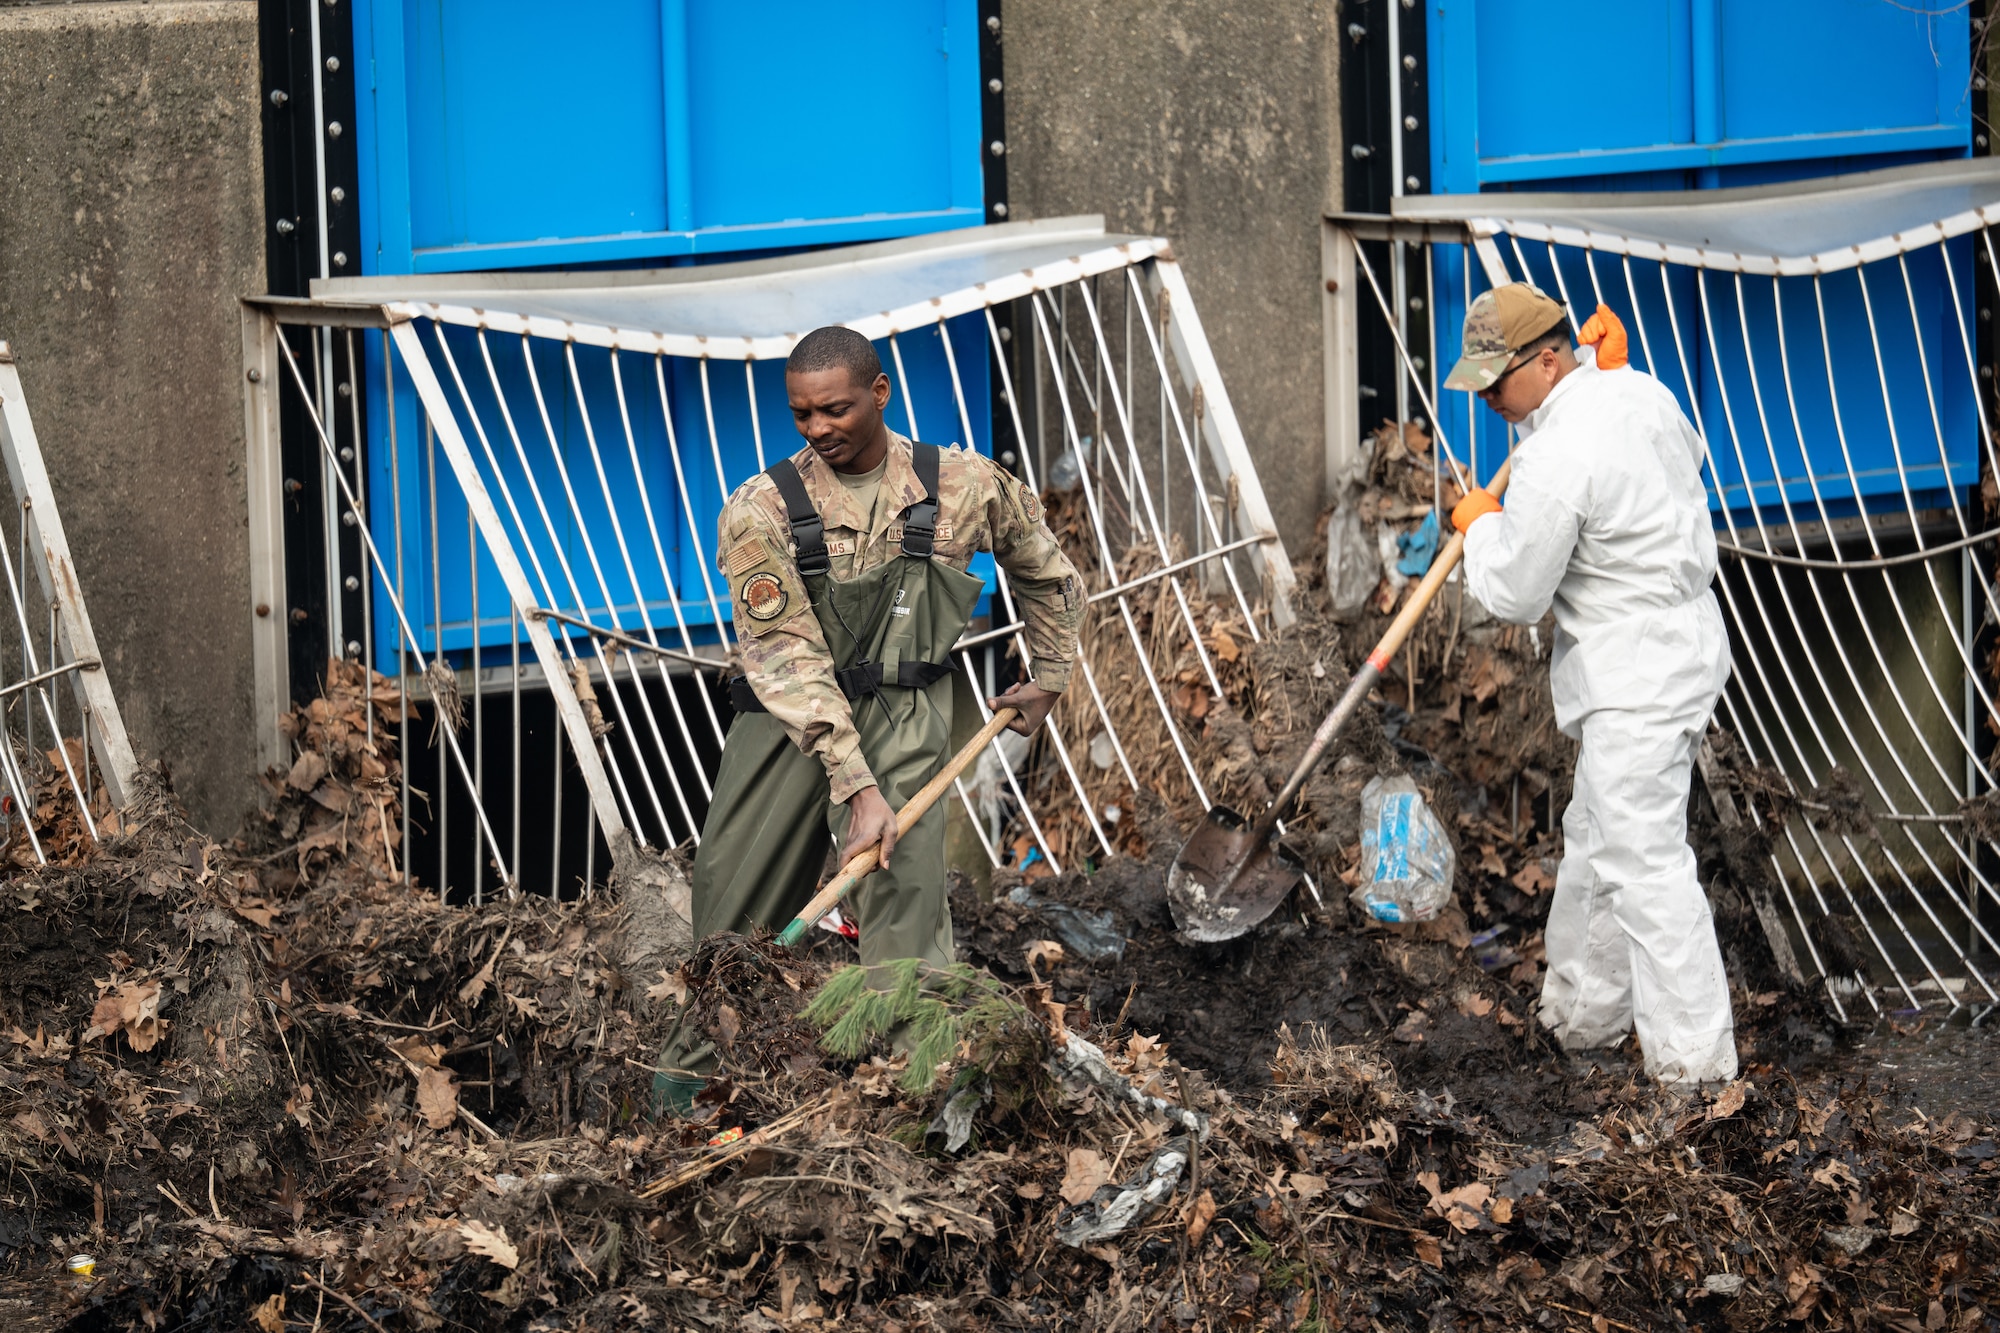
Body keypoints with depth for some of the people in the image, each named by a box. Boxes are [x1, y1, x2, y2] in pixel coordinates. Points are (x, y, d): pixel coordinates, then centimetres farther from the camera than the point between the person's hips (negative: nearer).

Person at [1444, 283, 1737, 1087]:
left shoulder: (1556, 461, -24)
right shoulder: (1644, 394, 3)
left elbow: (1514, 596, -14)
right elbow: (1686, 457, 27)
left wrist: (1481, 524, 5)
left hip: (1638, 674, -10)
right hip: (1686, 634, 10)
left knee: (1644, 859, -8)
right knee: (1595, 841, 20)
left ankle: (1693, 1057, -7)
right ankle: (1585, 1014, 32)